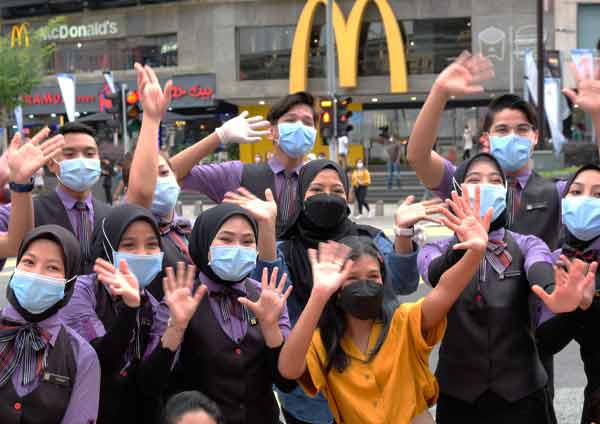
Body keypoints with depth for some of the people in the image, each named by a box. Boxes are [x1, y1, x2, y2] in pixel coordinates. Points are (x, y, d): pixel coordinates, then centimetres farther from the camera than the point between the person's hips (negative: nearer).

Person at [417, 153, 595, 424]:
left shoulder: (526, 245, 3)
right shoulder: (437, 251, 2)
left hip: (521, 393, 0)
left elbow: (539, 269, -20)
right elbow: (436, 277, -20)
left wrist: (554, 295, -42)